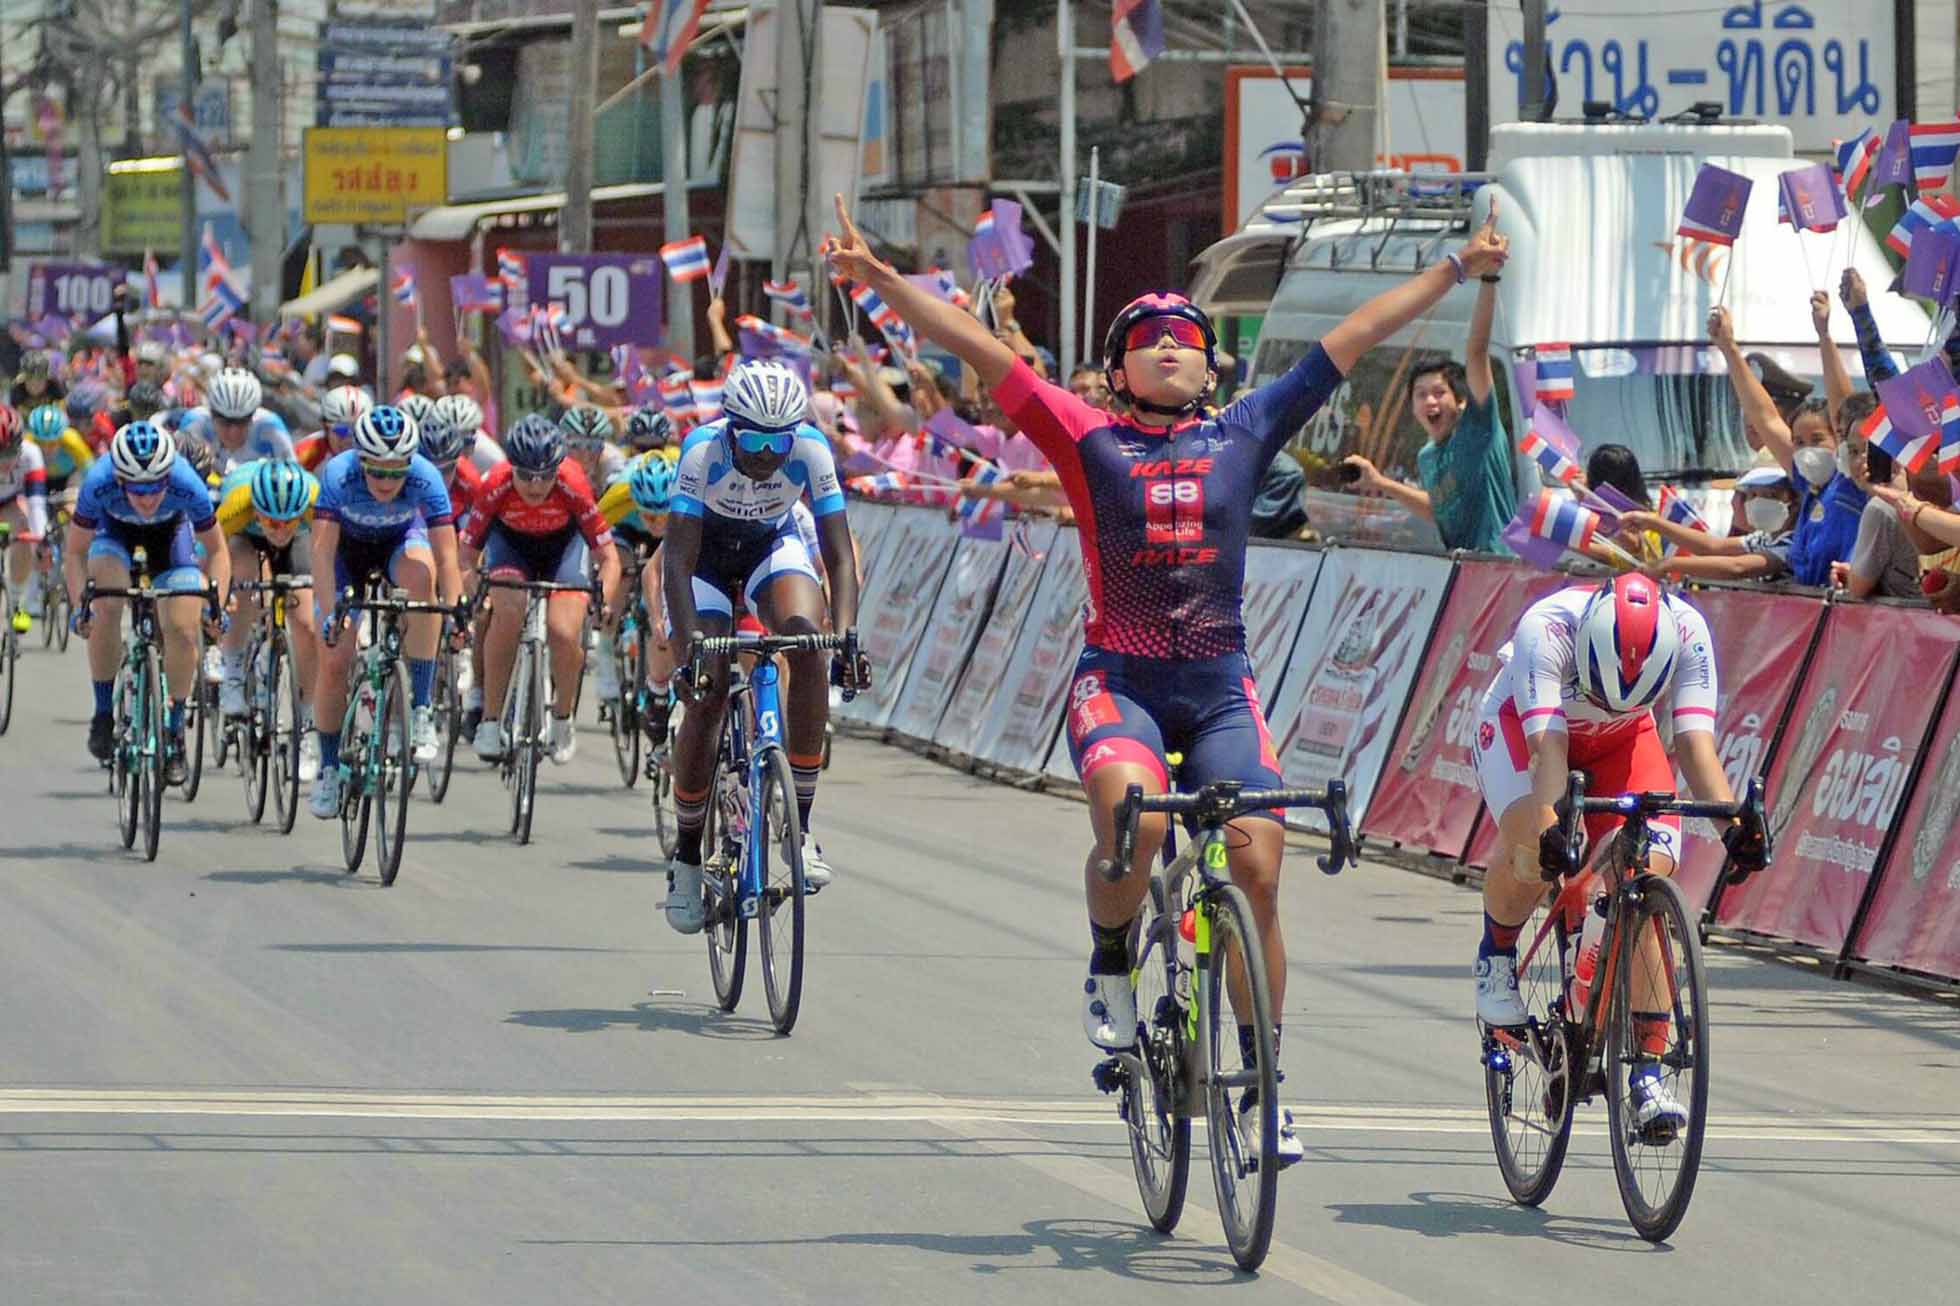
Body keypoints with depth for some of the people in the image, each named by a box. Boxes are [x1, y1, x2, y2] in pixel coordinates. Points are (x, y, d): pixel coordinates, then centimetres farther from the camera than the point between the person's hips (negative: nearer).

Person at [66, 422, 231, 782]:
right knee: (106, 607, -26)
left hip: (170, 529, 0)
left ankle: (174, 733, 7)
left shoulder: (187, 485, -38)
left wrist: (217, 606, -32)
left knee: (182, 630, -12)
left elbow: (216, 550, -21)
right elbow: (75, 552, -23)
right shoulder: (99, 483, -39)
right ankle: (103, 715, -9)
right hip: (114, 526, 0)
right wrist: (79, 606, -36)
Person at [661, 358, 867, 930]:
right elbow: (678, 562, -34)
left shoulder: (810, 450, -28)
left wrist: (846, 635, -41)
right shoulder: (703, 449, -33)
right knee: (706, 697, -14)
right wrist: (690, 646, -45)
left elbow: (839, 556, -26)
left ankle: (800, 823, -21)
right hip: (703, 554, -1)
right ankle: (687, 855, 5)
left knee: (808, 641, -28)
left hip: (772, 546, 1)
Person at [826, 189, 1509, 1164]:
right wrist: (881, 281, -11)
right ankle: (1109, 969, -3)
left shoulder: (1245, 434, 9)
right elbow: (979, 350, -2)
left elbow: (1352, 339, 13)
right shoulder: (1089, 441, 4)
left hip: (1219, 688, 2)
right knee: (1130, 818, -32)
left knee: (1257, 875, -9)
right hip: (1118, 679, -2)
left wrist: (1458, 271, 16)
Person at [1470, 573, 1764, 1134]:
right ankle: (1498, 948, 1)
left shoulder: (1686, 631, -31)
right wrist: (1550, 825, -60)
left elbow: (1695, 741, -34)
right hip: (1522, 722, -2)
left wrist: (1732, 823, -49)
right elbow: (1546, 744, -44)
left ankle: (1648, 1068, -13)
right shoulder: (1547, 626, -38)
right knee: (1532, 853, -32)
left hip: (1623, 738, 2)